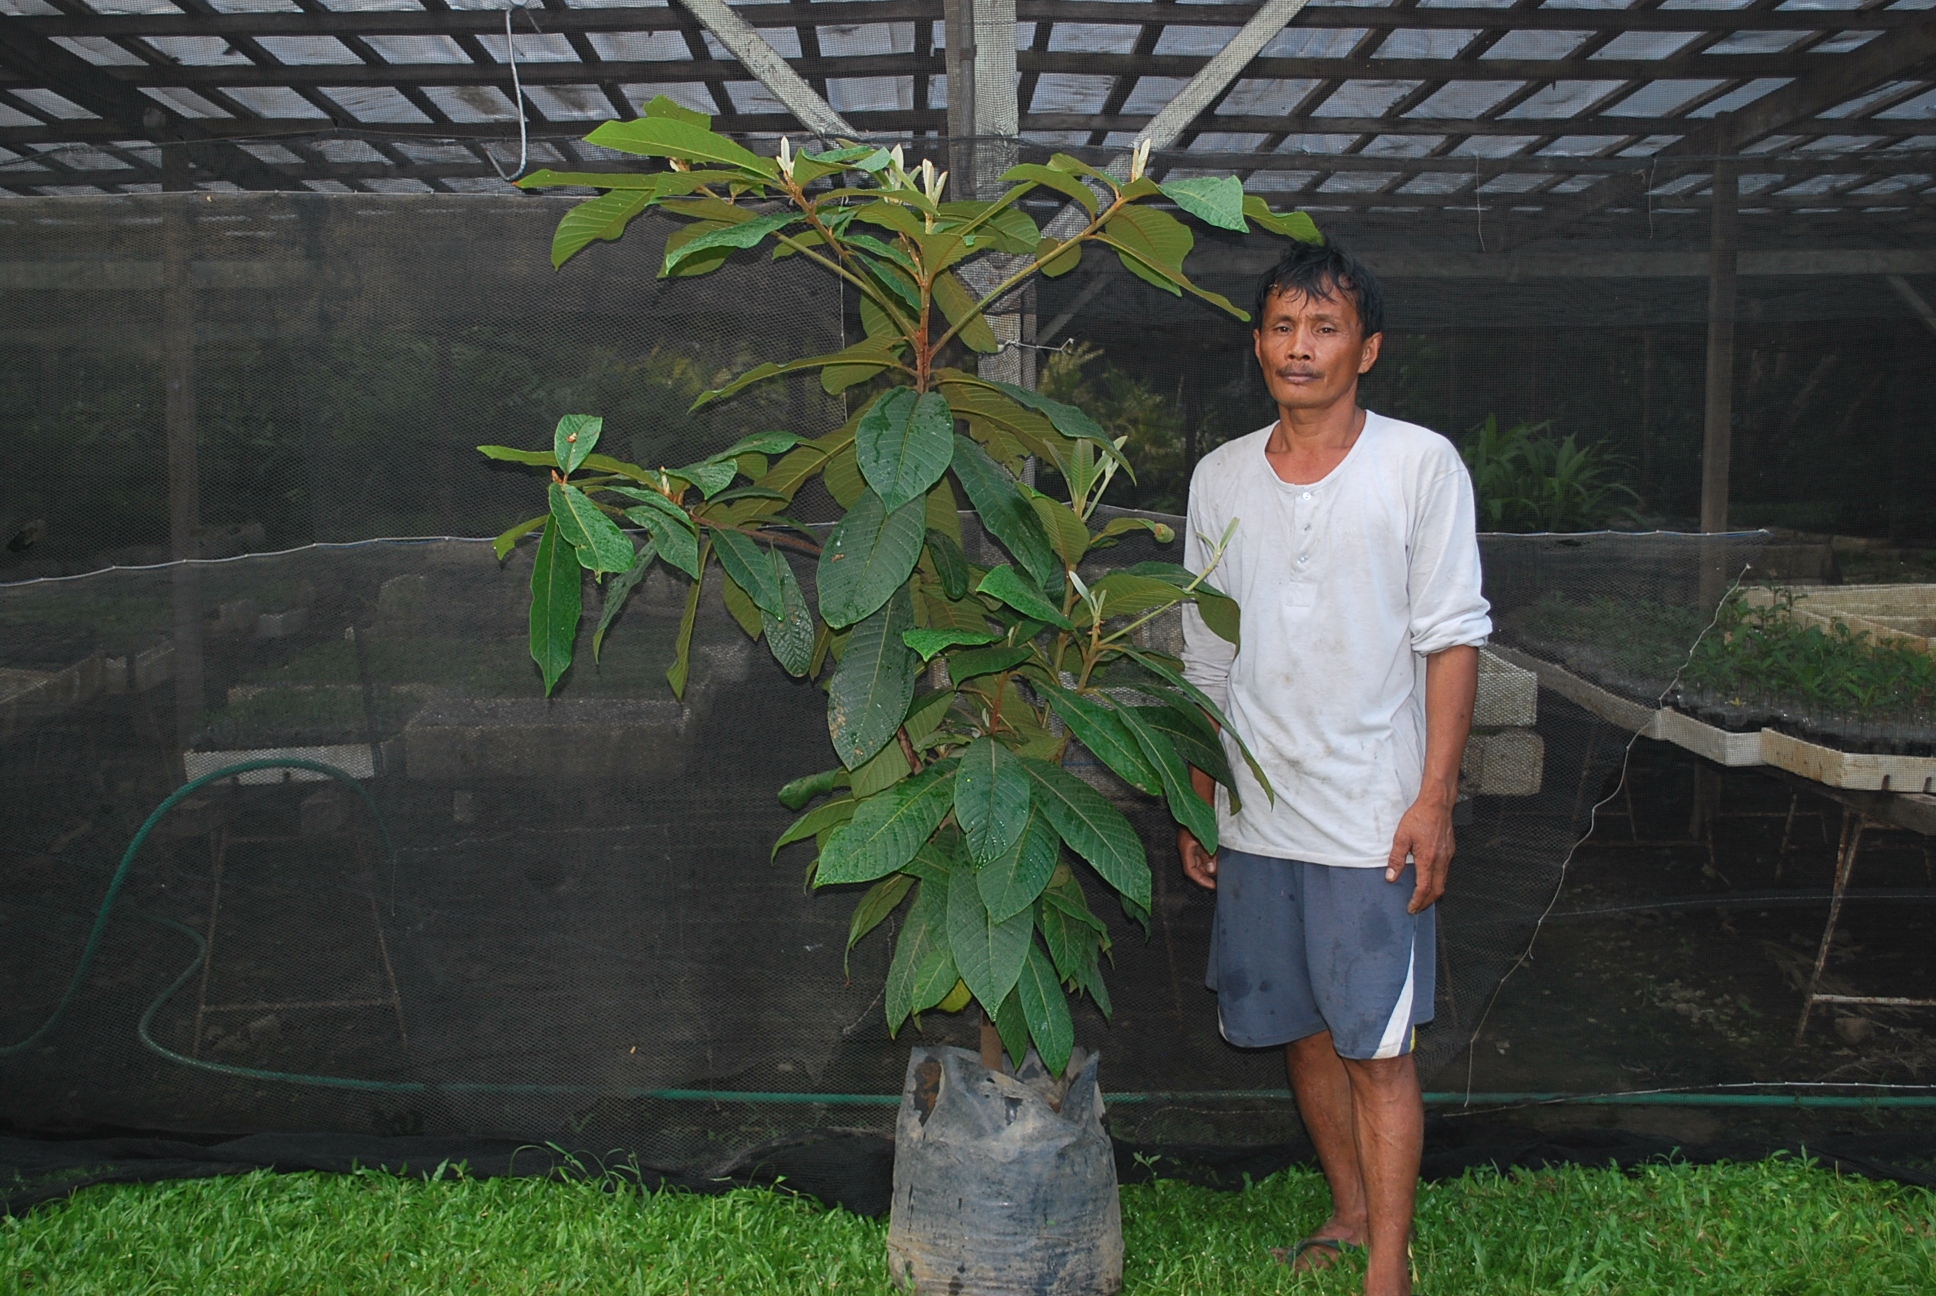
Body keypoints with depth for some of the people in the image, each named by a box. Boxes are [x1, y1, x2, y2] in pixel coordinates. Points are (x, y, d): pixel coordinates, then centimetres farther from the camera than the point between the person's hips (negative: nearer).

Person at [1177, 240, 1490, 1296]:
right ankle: (1351, 1210, 34)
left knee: (1376, 1046, 0)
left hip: (1373, 812, -4)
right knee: (1302, 1028, 15)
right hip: (1256, 812, 5)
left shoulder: (1421, 465, -5)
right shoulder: (1220, 477, 7)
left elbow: (1452, 638, -5)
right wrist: (1199, 804, 11)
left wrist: (1435, 798, -11)